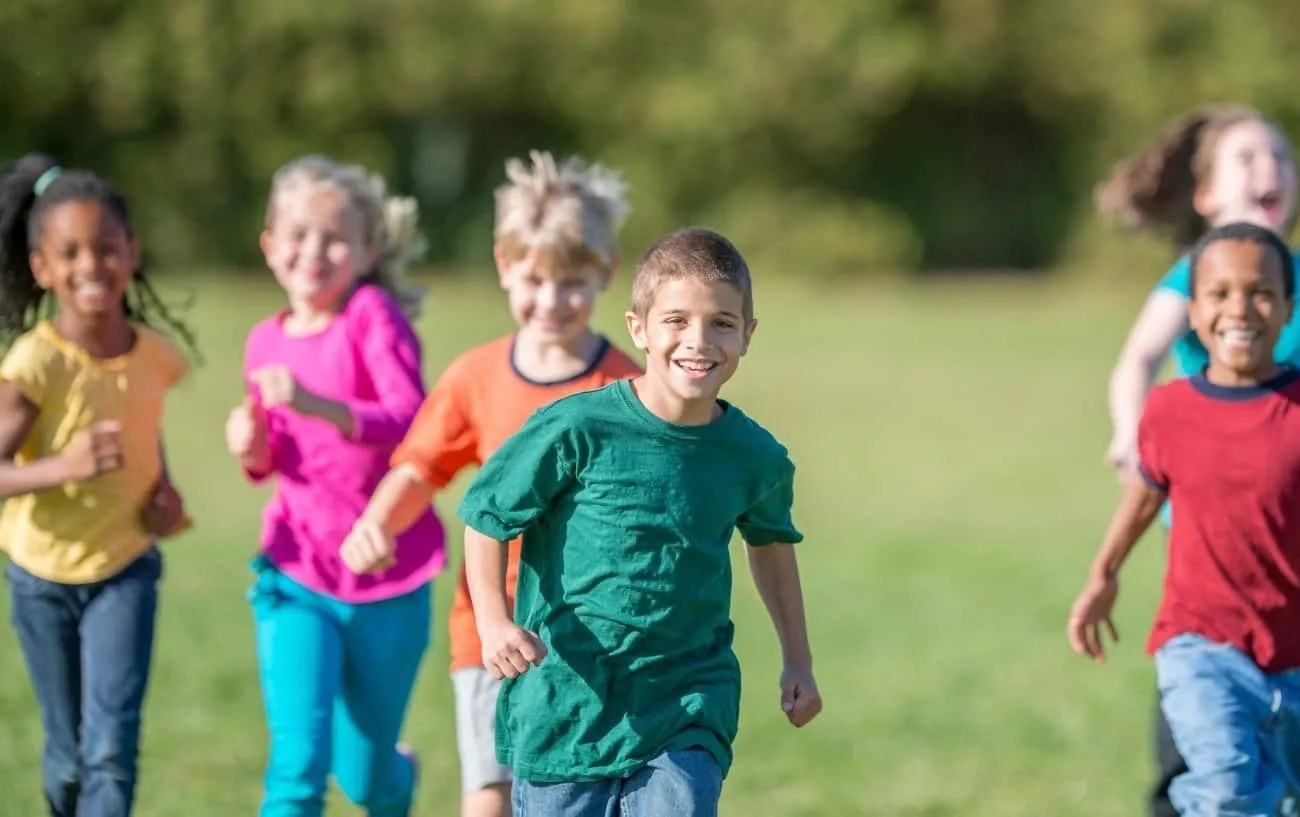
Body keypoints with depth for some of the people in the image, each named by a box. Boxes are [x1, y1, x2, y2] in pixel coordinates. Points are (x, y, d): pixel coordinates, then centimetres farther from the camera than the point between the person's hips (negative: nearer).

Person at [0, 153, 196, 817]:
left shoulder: (157, 357, -10)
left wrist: (164, 487, -3)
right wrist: (64, 467, -47)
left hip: (125, 569, 1)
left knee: (111, 749, -13)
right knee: (69, 757, 12)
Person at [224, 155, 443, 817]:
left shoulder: (374, 315, -11)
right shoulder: (266, 342, 4)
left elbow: (411, 424, -24)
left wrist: (317, 405, -39)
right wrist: (253, 450, -7)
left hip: (388, 582, -2)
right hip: (298, 577, 2)